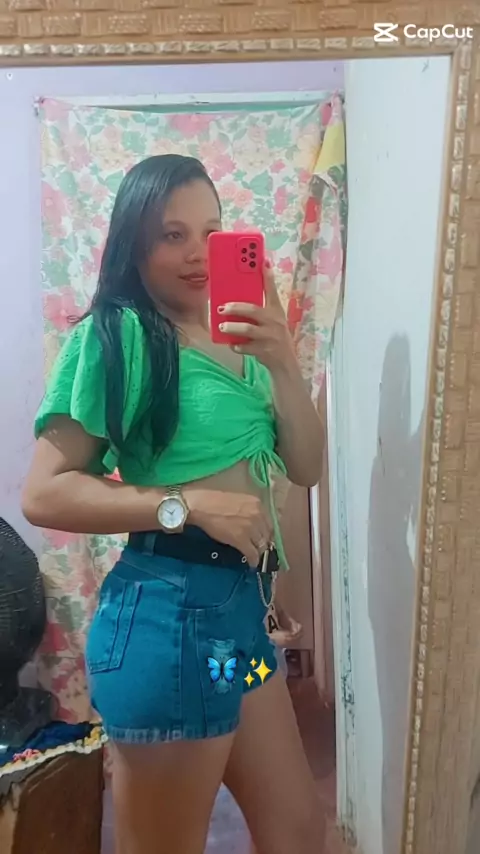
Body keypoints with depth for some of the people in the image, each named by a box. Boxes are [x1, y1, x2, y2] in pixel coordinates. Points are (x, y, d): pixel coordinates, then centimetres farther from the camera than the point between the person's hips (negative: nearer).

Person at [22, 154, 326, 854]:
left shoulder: (235, 342, 11)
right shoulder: (115, 333, -12)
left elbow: (306, 468, 4)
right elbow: (43, 494, -16)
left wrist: (283, 364, -9)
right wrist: (186, 505, -22)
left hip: (241, 606, 8)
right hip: (167, 610, -8)